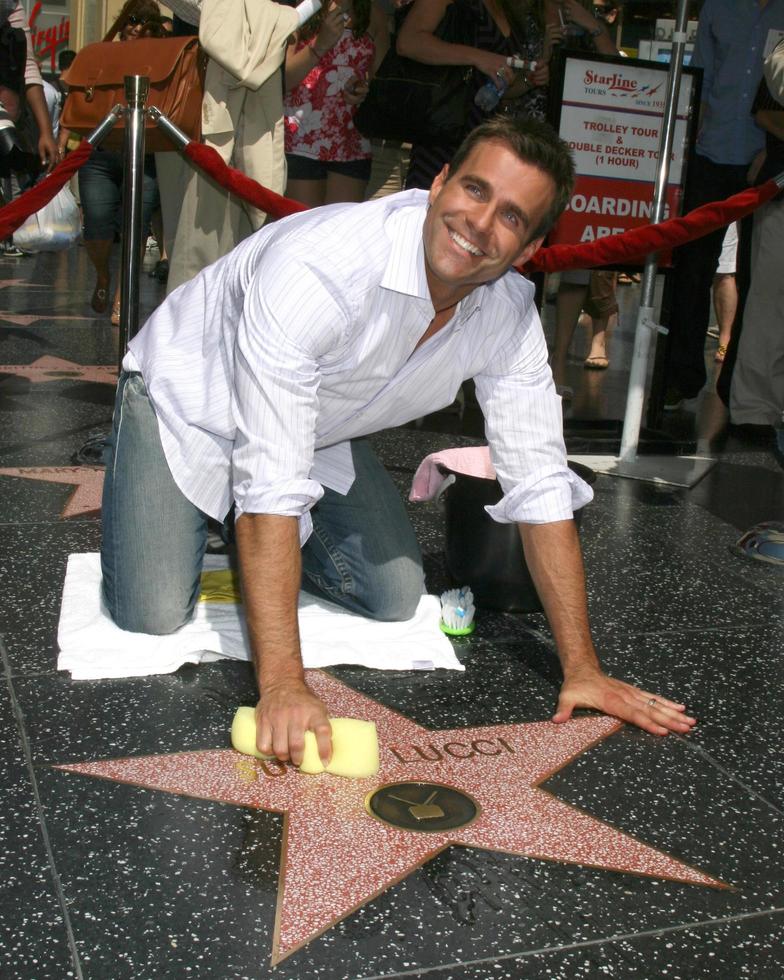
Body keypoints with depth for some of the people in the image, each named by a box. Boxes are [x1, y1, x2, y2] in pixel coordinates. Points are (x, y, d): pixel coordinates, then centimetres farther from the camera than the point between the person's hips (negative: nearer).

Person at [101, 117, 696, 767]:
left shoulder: (510, 314, -20)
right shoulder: (317, 267, -40)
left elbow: (541, 486, -15)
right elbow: (271, 486, -41)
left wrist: (582, 670, -16)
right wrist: (282, 685, -45)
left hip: (319, 430, 5)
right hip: (190, 399, -5)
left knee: (396, 598, -2)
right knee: (155, 618, -18)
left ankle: (270, 548, 24)